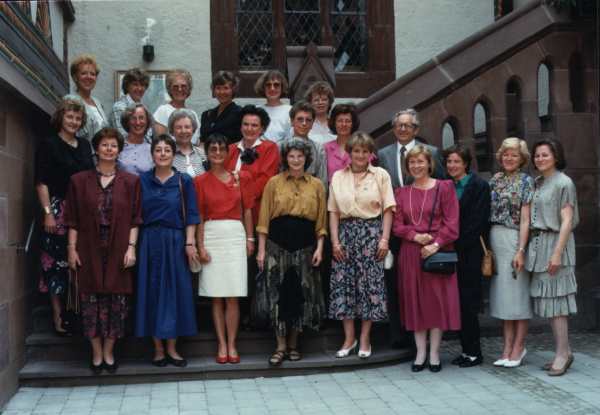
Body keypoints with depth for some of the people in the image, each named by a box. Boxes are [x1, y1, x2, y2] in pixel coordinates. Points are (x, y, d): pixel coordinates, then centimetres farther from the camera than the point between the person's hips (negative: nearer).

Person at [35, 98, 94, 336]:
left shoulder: (84, 145, 14)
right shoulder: (48, 145, -2)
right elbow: (41, 183, -7)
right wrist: (48, 213, -14)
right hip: (58, 211, -5)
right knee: (58, 262, -3)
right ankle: (57, 315, 5)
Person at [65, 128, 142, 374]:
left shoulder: (130, 182, 5)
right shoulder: (79, 181, 6)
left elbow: (135, 219, 3)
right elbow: (72, 219, 5)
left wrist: (131, 247, -6)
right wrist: (72, 248, -2)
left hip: (118, 250, 0)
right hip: (89, 250, 0)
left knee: (117, 301, 2)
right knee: (91, 300, 2)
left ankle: (109, 352, 15)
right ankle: (96, 354, 15)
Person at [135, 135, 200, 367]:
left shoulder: (184, 182, 3)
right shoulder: (142, 181, 6)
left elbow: (190, 216, 1)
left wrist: (190, 243, -8)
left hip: (175, 242, -1)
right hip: (149, 242, 1)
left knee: (175, 291, 2)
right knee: (152, 291, 3)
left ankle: (172, 348, 12)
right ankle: (158, 349, 12)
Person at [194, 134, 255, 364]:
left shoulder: (241, 177, 7)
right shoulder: (200, 181, 5)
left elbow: (247, 210, 9)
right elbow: (199, 216, 3)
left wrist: (250, 238, 4)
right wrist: (201, 246, -4)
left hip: (235, 235, 0)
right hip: (211, 235, 0)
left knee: (232, 296, -1)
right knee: (216, 296, 4)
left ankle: (232, 345, 7)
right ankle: (222, 345, 11)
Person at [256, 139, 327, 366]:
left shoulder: (317, 185, 7)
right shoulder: (274, 183, 3)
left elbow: (321, 220, 7)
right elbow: (264, 218, 1)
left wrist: (319, 247, -2)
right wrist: (261, 249, -3)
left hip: (305, 245, 1)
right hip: (277, 244, -1)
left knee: (301, 294, 5)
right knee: (278, 293, -1)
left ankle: (293, 344, 20)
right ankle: (281, 346, 9)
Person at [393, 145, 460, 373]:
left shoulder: (444, 187, 2)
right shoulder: (401, 192, 12)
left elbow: (451, 222, -4)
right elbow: (397, 225, 7)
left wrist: (436, 244, -15)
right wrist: (415, 236, -11)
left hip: (438, 251, -3)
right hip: (410, 253, 3)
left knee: (437, 301, 0)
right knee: (414, 302, 5)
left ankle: (434, 354, 10)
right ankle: (420, 353, 14)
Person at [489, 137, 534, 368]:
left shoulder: (525, 181, -2)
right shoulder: (495, 179, 12)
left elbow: (525, 219, -8)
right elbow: (489, 213, 11)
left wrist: (521, 250, -15)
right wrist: (487, 245, 3)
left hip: (513, 239, -5)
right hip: (495, 240, 5)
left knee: (517, 291, 1)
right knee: (502, 293, 7)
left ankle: (518, 347, 10)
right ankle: (508, 347, 14)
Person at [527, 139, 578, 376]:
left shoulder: (563, 183, -6)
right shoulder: (537, 183, 14)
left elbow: (567, 221, -12)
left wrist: (557, 253, -18)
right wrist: (530, 247, 5)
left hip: (555, 243, -7)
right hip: (537, 244, 7)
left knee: (554, 298, -7)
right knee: (547, 299, 8)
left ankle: (562, 353, 0)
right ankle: (564, 351, 15)